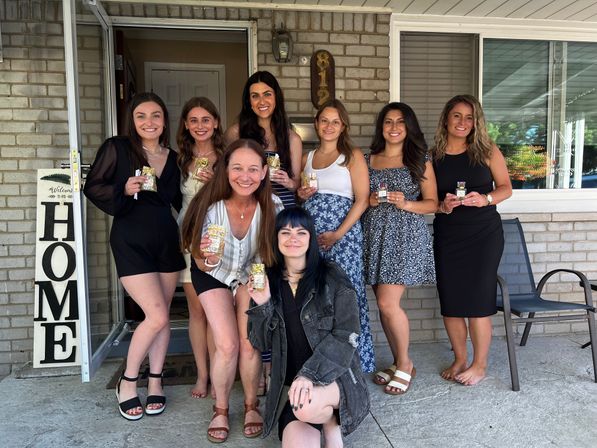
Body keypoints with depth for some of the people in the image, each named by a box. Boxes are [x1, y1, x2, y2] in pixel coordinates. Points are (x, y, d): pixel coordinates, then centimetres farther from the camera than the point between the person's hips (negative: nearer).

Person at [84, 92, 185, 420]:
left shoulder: (172, 158, 11)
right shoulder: (117, 148, -3)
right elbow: (92, 187, -1)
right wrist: (124, 189, -16)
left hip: (167, 239, 5)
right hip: (131, 241, -5)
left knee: (161, 316, 8)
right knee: (157, 316, -10)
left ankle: (155, 382, 24)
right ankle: (127, 382, 13)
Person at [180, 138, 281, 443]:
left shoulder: (271, 205, -26)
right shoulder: (211, 206, -30)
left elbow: (273, 252, -9)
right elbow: (202, 265, -19)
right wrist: (209, 258, -40)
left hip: (252, 274, 1)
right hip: (213, 273, -1)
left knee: (249, 344, -7)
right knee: (227, 346, -10)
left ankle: (251, 405, 20)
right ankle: (220, 410, 17)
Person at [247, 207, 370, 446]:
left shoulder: (332, 277, -6)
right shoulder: (268, 281, 5)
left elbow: (346, 336, -10)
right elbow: (261, 343, 6)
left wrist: (310, 374, -23)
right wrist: (262, 305, -11)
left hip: (335, 377, -2)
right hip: (289, 385, 2)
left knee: (307, 406, -33)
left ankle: (332, 425, 1)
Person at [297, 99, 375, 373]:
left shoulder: (353, 156, 2)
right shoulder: (307, 158, 16)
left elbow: (362, 200, -5)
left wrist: (338, 234, -14)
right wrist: (301, 194, 2)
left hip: (342, 235, -4)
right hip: (309, 235, 4)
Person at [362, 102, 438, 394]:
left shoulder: (420, 160, 5)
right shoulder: (368, 160, 13)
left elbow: (432, 203, 3)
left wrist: (404, 203, -13)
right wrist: (372, 200, -6)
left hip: (406, 236, -4)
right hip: (374, 235, 4)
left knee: (388, 303, -12)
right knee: (384, 304, 6)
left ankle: (405, 364, 11)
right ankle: (399, 363, 24)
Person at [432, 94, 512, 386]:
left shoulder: (487, 150, 1)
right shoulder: (432, 156, 2)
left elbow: (506, 188, 4)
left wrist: (486, 199, -16)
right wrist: (442, 206, -16)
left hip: (484, 234, -2)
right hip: (446, 236, 2)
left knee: (477, 299, -2)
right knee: (450, 300, 6)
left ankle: (479, 365, 18)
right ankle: (459, 359, 27)